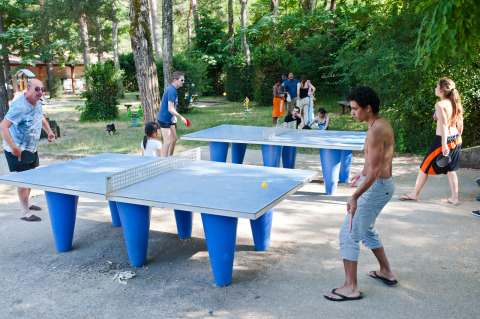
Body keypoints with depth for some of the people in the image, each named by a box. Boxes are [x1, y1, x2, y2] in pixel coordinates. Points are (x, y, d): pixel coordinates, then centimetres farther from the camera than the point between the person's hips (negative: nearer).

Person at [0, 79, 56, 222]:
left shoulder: (37, 103, 2)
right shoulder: (19, 106, -26)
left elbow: (41, 118, 23)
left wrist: (49, 132, 6)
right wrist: (13, 147, -34)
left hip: (31, 148, 9)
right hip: (17, 150, -9)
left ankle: (26, 203, 36)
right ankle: (24, 212, -1)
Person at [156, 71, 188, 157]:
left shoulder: (173, 89, 11)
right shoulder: (171, 90, -21)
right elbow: (170, 109, -26)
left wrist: (174, 117, 18)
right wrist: (181, 117, -22)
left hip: (169, 119, 10)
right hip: (164, 119, -10)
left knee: (174, 139, 15)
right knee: (167, 141, -9)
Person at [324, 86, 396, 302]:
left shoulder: (376, 131, -23)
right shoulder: (382, 123, 8)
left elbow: (375, 171, -26)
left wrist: (355, 197, -28)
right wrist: (363, 174, 33)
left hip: (376, 187, -11)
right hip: (381, 184, 11)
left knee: (349, 234, -7)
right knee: (366, 230, 25)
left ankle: (351, 288, 0)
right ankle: (386, 272, 38)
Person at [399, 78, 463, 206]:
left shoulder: (440, 105, -16)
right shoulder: (455, 103, 7)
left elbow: (443, 125, -22)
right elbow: (460, 124, 11)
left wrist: (444, 145, -23)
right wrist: (458, 138, 20)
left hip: (443, 139, -7)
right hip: (456, 139, 7)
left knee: (425, 166, 6)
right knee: (450, 170, 15)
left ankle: (414, 194, 17)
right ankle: (454, 198, 16)